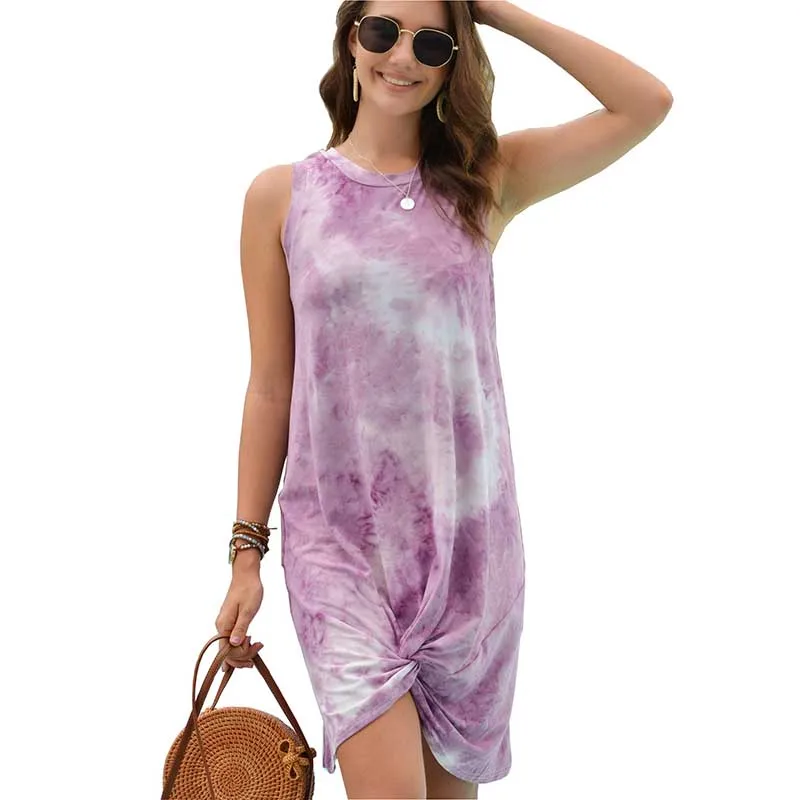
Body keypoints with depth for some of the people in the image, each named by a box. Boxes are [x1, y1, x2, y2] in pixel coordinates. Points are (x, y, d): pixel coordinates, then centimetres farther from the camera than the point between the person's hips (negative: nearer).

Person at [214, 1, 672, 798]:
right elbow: (269, 386, 2)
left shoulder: (487, 179, 4)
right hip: (340, 538, -2)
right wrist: (246, 552, 2)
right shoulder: (281, 196, 1)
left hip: (470, 532, 2)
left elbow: (647, 104, -4)